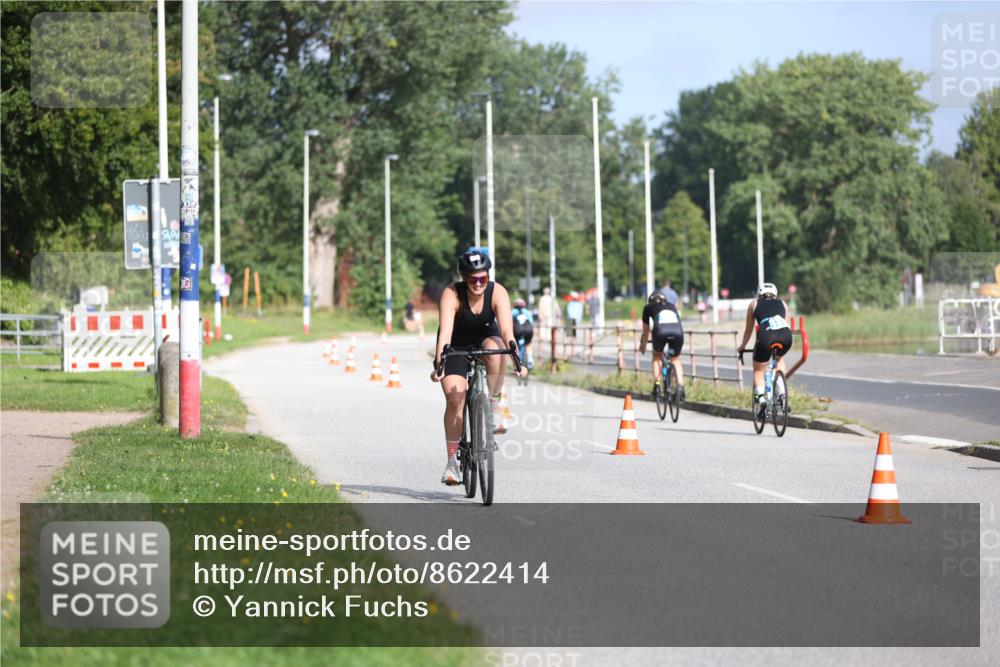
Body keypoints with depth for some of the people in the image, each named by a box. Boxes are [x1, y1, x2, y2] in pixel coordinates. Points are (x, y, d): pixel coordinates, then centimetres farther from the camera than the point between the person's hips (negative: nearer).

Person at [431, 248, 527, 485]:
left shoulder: (497, 292, -24)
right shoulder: (451, 294, -28)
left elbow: (507, 330, -34)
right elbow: (445, 332, -39)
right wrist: (439, 365, -52)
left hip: (485, 338, 1)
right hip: (457, 346, -1)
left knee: (495, 350, -36)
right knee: (454, 400, -16)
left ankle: (494, 407, -17)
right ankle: (452, 461, -4)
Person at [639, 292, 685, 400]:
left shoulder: (648, 308, 31)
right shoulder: (672, 306, 38)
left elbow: (646, 330, 40)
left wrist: (643, 345, 56)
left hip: (661, 331, -2)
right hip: (677, 332, 2)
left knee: (657, 356, 27)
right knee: (675, 360, 23)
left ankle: (657, 384, 15)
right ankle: (680, 386, 7)